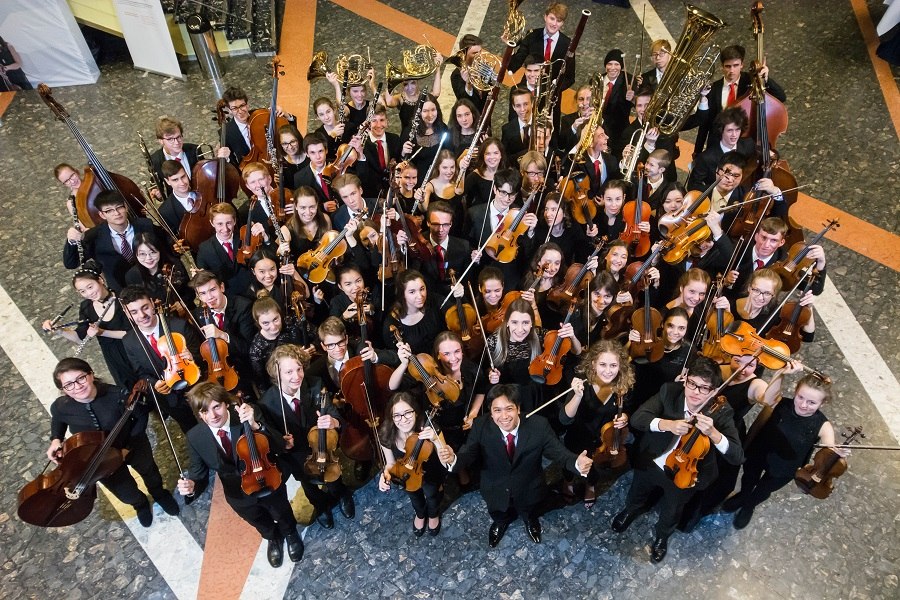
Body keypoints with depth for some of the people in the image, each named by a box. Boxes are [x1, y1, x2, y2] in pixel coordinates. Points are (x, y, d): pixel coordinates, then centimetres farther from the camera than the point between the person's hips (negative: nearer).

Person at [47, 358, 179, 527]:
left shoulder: (118, 395, -36)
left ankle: (160, 494, 65)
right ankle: (140, 504, 53)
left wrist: (128, 447, -19)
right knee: (126, 494, 13)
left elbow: (141, 417, -17)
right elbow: (57, 421, 3)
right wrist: (56, 439, -14)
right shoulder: (60, 407, -26)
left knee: (149, 472, 28)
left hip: (132, 445, -1)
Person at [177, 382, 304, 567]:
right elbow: (199, 473, -9)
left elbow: (279, 446, -32)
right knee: (261, 524, 30)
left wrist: (256, 426, -48)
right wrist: (191, 486, -33)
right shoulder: (195, 437, -21)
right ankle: (272, 537, 66)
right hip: (238, 494, 2)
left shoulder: (249, 414, -29)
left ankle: (290, 533, 63)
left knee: (283, 516, 27)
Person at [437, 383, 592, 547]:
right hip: (496, 491, 0)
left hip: (529, 491, 0)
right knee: (499, 517, 32)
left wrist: (577, 463, -46)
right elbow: (468, 454, -27)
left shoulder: (539, 425, -29)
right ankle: (501, 521, 69)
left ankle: (531, 521, 70)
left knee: (530, 516, 32)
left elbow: (557, 451, -23)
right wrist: (452, 459, -51)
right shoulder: (481, 426, -27)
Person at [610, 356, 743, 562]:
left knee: (670, 516, 24)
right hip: (651, 462, 1)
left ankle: (662, 535, 58)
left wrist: (712, 432, -47)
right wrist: (667, 424, -44)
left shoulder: (721, 411, -25)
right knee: (635, 499, 28)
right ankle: (631, 511, 64)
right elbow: (637, 418, -27)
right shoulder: (670, 391, -22)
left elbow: (737, 456, -30)